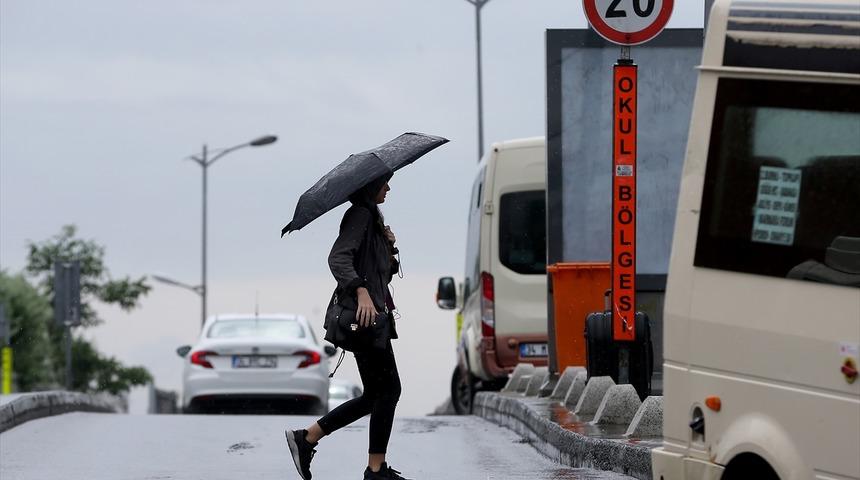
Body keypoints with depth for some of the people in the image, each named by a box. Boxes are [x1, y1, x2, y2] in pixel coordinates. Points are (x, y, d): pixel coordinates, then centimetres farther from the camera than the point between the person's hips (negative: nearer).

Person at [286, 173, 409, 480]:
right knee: (388, 389, -6)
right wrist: (361, 292, -36)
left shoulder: (371, 218, 22)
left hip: (372, 314, 10)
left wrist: (388, 249, 8)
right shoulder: (360, 215, -9)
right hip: (364, 316, -10)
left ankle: (306, 438, 12)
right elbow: (338, 258, -24)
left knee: (375, 396, 10)